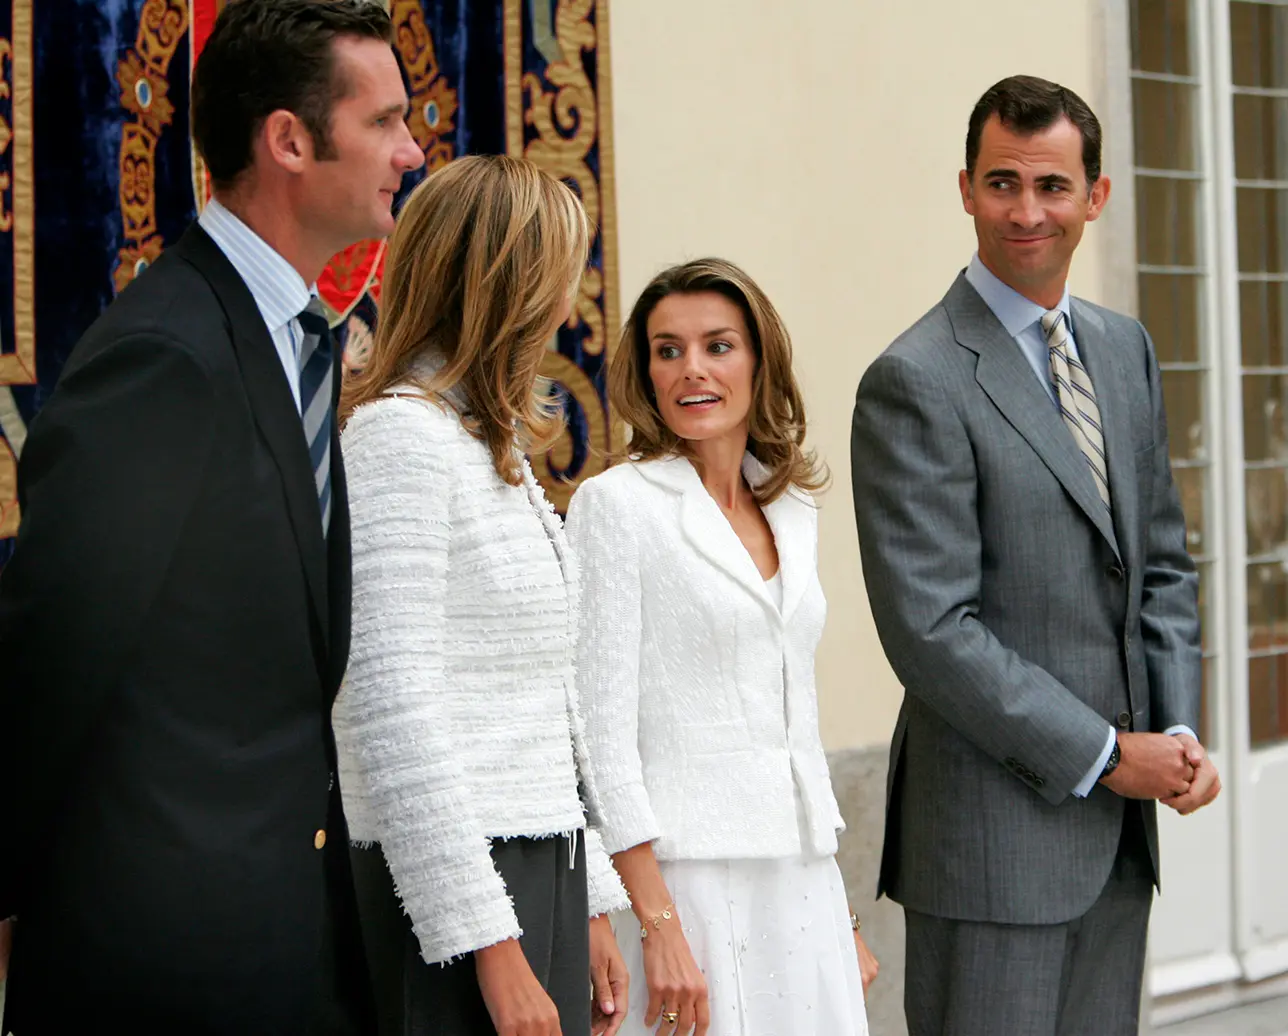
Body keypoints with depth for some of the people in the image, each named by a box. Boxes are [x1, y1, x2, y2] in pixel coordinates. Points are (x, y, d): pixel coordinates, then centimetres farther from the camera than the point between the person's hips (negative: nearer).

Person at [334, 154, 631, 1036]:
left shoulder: (495, 448, 17)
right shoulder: (397, 434, -12)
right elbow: (392, 710, -19)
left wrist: (590, 907, 17)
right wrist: (491, 947, -20)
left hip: (543, 875, 9)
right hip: (452, 894, -9)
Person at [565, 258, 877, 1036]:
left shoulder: (794, 511, 13)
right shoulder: (617, 503, -5)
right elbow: (603, 725, -11)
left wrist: (846, 920, 15)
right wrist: (658, 923, -17)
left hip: (802, 883, 6)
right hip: (685, 877, -6)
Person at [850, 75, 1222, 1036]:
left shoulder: (1127, 349, 12)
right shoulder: (915, 384, -13)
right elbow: (931, 629, -17)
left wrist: (1178, 732, 2)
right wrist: (1101, 757, -13)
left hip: (1119, 813, 7)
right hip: (995, 824, -7)